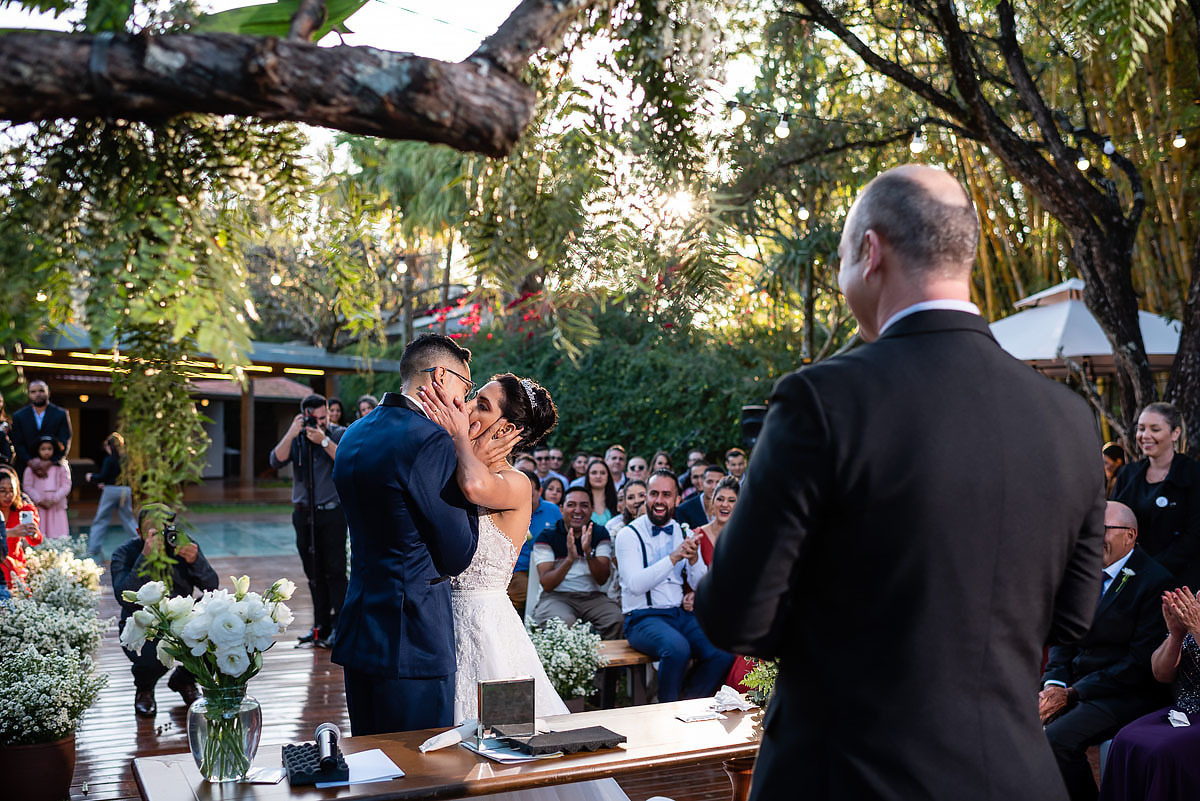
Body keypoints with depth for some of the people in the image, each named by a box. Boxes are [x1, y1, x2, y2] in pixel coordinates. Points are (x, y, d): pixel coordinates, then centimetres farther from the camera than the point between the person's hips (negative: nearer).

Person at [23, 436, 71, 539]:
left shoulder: (61, 467, 6)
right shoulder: (31, 468, 5)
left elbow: (66, 485, 1)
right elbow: (28, 487, 2)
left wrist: (54, 499, -10)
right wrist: (39, 500, -9)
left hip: (57, 507, 0)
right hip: (38, 507, 0)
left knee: (58, 537, -5)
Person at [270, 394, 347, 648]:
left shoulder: (340, 434, 1)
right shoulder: (296, 438, 9)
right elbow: (276, 461, -5)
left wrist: (324, 441, -19)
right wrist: (291, 434, -13)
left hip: (332, 513, -4)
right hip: (303, 513, 4)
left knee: (335, 571, -7)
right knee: (314, 574, 8)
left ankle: (338, 627, -3)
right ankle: (321, 625, 16)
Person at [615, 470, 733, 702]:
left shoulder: (685, 534, 13)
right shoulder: (629, 535, -3)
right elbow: (635, 585, -17)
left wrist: (694, 558, -12)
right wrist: (674, 557, -25)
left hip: (681, 614, 5)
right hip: (643, 617, -5)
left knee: (723, 652, -21)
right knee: (677, 648, -34)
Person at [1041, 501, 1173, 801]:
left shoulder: (1155, 580, -11)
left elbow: (1141, 660, -15)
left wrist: (1071, 693, -16)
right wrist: (1053, 683, -6)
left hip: (1122, 694, -6)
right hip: (1072, 683, 7)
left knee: (1057, 738, -27)